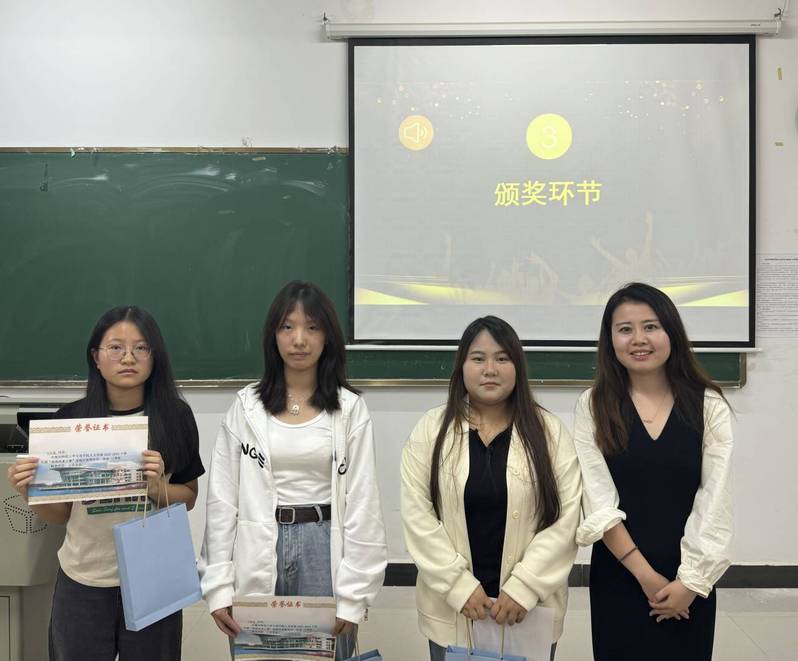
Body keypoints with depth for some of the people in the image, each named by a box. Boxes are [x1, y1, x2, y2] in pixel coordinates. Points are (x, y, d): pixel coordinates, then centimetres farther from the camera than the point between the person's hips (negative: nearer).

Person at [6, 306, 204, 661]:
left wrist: (157, 488, -16)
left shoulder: (174, 416, -6)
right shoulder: (70, 418, -5)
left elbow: (189, 497, 4)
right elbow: (58, 514, 4)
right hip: (83, 582, 1)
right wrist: (28, 491, -16)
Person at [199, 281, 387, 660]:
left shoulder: (349, 408, -1)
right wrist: (218, 585, -4)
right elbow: (222, 498, 1)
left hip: (323, 548, -1)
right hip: (257, 554, 1)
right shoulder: (246, 405, 2)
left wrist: (352, 593, -8)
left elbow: (362, 504, -4)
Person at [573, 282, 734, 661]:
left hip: (691, 580, 0)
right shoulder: (593, 406, -3)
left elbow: (715, 501, -5)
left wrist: (691, 580, -11)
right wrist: (645, 574, -13)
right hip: (617, 576, 0)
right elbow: (598, 502, -8)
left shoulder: (709, 406, -3)